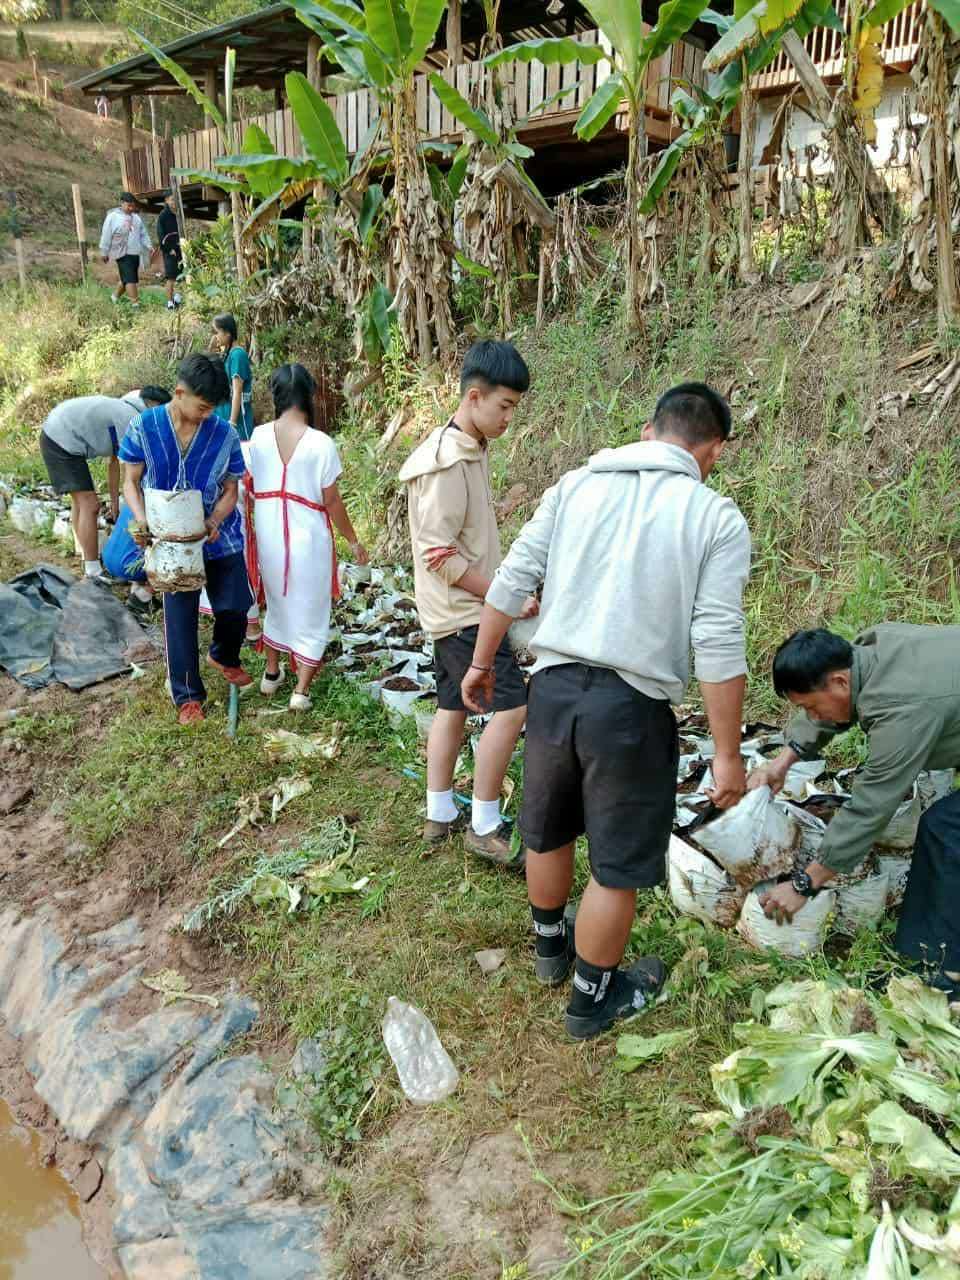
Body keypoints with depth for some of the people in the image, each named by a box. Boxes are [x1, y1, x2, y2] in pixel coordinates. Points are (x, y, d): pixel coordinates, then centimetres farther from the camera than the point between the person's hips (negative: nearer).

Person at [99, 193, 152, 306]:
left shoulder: (136, 217, 15)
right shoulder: (112, 217, -5)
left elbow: (143, 234, 20)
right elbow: (106, 236, -3)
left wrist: (148, 247, 9)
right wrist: (104, 252, -2)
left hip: (135, 253, 7)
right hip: (123, 254, -7)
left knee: (127, 278, 14)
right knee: (130, 279, -12)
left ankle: (115, 296, 32)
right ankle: (135, 303, -13)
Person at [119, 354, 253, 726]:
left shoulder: (225, 434, -11)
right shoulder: (144, 427, -12)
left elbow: (230, 489, -4)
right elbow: (131, 482, -4)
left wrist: (215, 521, -23)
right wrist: (142, 520, -22)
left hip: (220, 537, 1)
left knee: (234, 607, 9)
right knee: (180, 618, 4)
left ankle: (223, 656, 43)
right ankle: (188, 695, 21)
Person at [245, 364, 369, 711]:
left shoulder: (258, 438, -7)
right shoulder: (321, 444, -17)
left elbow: (248, 489, 0)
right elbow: (331, 502, -12)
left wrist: (251, 531, 16)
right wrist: (354, 542, 1)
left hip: (268, 538, 4)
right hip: (308, 540, -4)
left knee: (277, 603, 25)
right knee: (310, 611, 13)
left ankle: (272, 673, 38)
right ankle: (301, 690, 16)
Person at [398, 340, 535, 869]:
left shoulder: (472, 450, 10)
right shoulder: (448, 462, -20)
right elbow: (438, 555, -22)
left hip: (460, 607, 10)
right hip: (464, 610, -10)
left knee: (453, 704, 15)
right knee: (511, 705, -10)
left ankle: (439, 815, 26)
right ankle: (484, 826, 2)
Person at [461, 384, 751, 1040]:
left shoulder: (576, 485, 5)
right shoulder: (719, 519, -6)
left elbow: (511, 581, 4)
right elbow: (719, 645, -12)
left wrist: (482, 662, 16)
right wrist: (728, 755, -5)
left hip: (554, 687, 5)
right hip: (632, 707, -4)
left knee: (547, 831, 25)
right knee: (619, 865, 14)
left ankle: (552, 946, 49)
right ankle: (593, 999, 32)